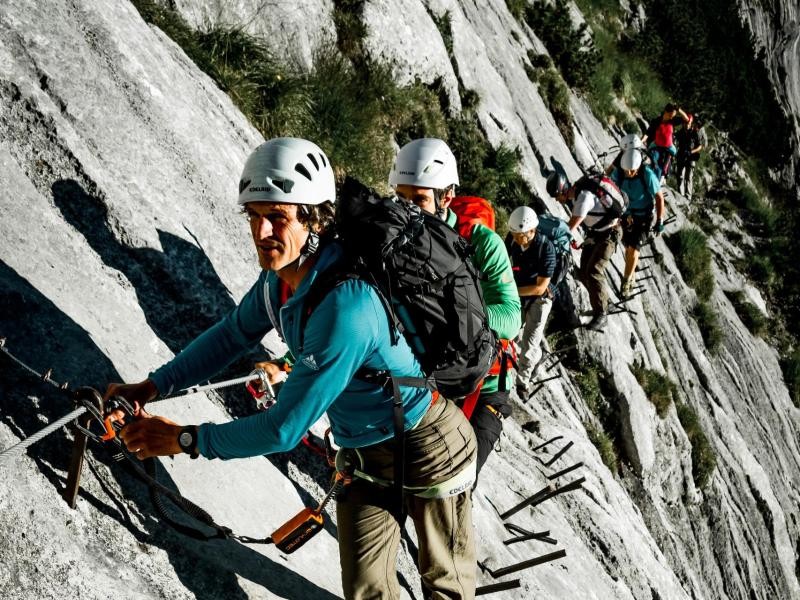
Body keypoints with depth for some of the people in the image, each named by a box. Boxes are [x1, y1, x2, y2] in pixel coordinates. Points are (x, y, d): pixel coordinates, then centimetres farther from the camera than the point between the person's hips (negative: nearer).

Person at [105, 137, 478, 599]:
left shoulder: (345, 305, -39)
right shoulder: (280, 275, -12)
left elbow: (285, 429, -33)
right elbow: (233, 335, 6)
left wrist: (185, 440, -23)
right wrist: (151, 387, -4)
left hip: (428, 446, -7)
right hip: (363, 452, 7)